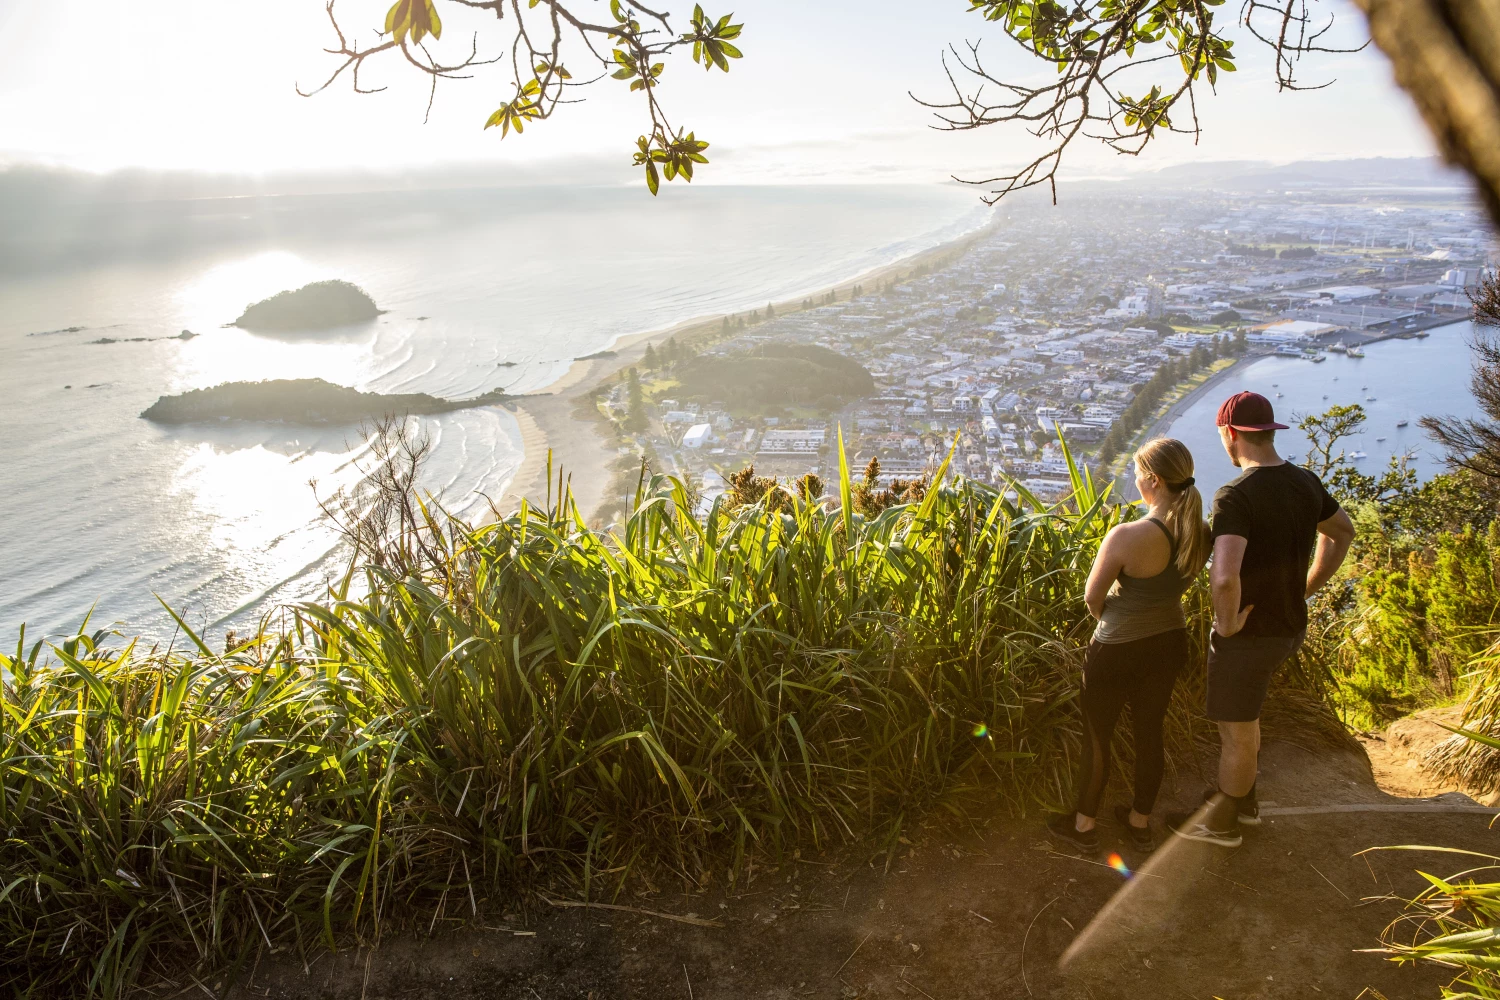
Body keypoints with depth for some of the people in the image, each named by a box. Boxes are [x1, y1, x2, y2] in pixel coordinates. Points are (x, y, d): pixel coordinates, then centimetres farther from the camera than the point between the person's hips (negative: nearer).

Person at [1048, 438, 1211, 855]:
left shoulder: (1127, 536, -29)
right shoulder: (1199, 534, -10)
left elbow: (1092, 596, -17)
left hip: (1118, 652, -6)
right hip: (1169, 644, 6)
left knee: (1096, 737, 15)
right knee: (1150, 731, 23)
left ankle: (1084, 826, 32)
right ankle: (1140, 822, 41)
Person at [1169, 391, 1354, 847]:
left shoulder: (1235, 497, -28)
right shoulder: (1305, 483, -2)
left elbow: (1224, 577, -41)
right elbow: (1343, 531, 18)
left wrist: (1227, 623, -22)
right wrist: (1305, 589, 17)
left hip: (1247, 635, -8)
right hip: (1289, 627, 8)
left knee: (1237, 733, 12)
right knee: (1242, 716, 28)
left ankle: (1221, 822, 32)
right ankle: (1243, 799, 45)